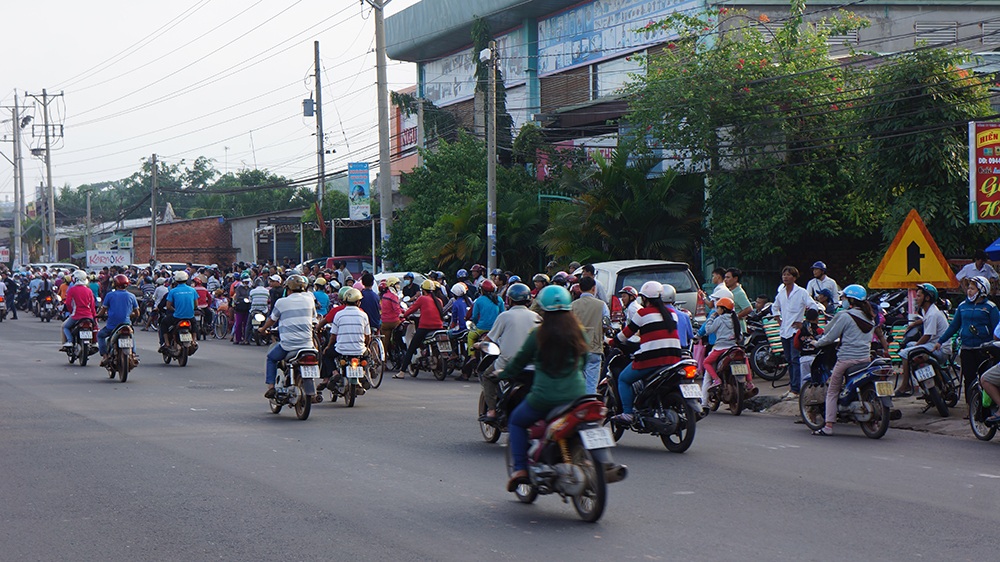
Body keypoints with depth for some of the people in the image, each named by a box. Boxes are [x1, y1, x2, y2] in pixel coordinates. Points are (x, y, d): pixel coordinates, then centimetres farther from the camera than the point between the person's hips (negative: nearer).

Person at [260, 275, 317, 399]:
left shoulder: (281, 302, -1)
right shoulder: (309, 299, 5)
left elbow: (272, 319, 13)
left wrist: (263, 329, 32)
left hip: (287, 344, -2)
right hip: (306, 344, 2)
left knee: (270, 358, 21)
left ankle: (271, 386, 9)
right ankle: (311, 393, 11)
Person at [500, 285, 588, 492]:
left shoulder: (538, 335, -5)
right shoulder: (578, 333, 3)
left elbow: (520, 362, 7)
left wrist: (503, 374, 27)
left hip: (544, 398, -3)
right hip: (576, 396, 3)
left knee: (516, 421, 22)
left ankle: (520, 468, 9)